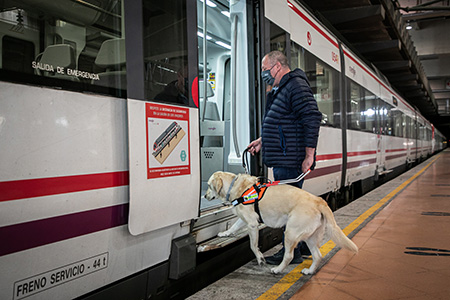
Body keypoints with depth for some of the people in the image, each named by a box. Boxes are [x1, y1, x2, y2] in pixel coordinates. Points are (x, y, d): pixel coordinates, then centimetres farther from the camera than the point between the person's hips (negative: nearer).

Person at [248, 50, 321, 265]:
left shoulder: (296, 86, -12)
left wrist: (309, 155, -23)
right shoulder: (280, 90, 20)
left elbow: (312, 119, -20)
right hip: (282, 160, 10)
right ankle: (304, 245, 29)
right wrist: (263, 141, 22)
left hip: (290, 161, -10)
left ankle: (291, 252, 6)